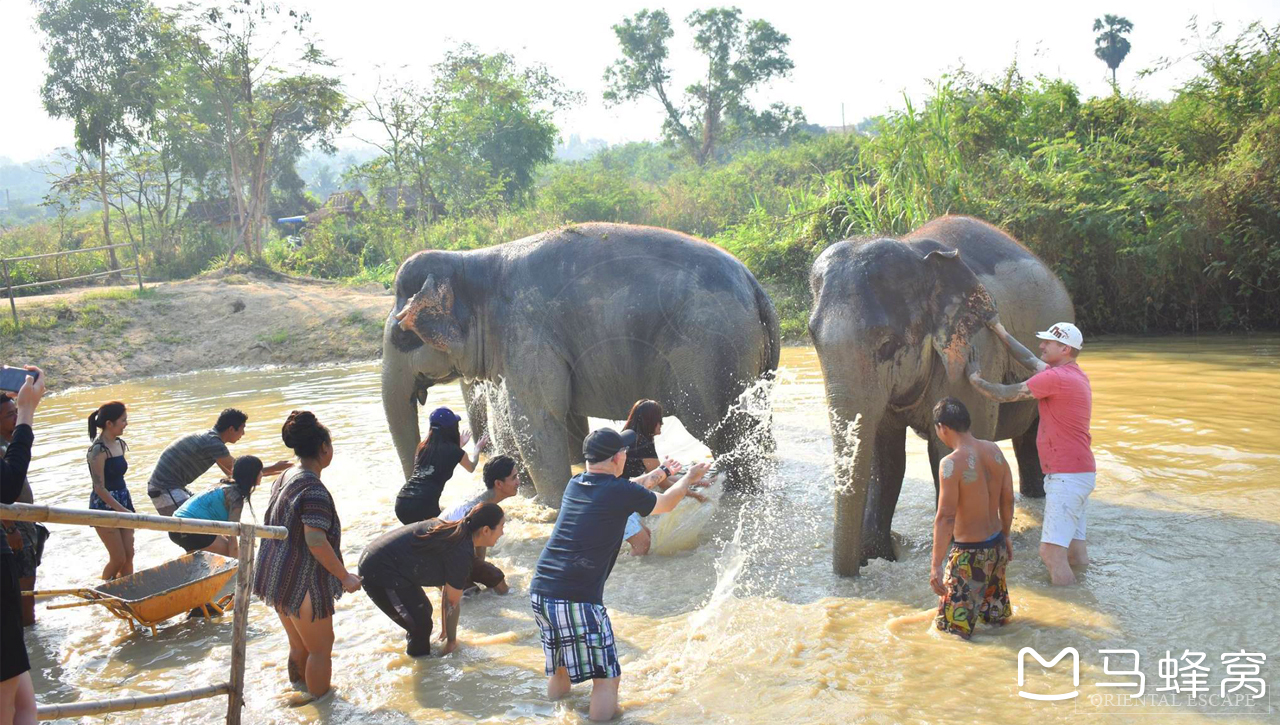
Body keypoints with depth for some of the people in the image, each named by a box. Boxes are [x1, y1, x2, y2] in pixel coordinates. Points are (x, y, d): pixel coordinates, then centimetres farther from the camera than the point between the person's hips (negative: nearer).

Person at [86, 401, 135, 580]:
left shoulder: (120, 444, 6)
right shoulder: (98, 450, -18)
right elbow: (100, 488, -18)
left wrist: (128, 507, 15)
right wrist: (122, 510, -19)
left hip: (123, 502, 7)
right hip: (105, 506, -7)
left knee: (129, 556, 6)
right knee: (118, 559, -2)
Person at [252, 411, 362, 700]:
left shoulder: (285, 478, 7)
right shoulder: (314, 489, -23)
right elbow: (316, 542, -26)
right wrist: (345, 577, -17)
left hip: (277, 576, 9)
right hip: (302, 582, -9)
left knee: (298, 645, 23)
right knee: (321, 647, 8)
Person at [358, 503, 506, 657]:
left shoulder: (455, 533, 6)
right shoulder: (461, 552, -21)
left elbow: (447, 589, 15)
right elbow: (452, 603, -11)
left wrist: (445, 630, 22)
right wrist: (452, 641, 4)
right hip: (382, 574, -10)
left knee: (423, 611, 20)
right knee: (421, 624, -3)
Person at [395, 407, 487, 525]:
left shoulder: (423, 447, 16)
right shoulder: (453, 450, 2)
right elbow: (471, 467, 25)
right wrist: (478, 448, 42)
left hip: (401, 503, 6)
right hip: (424, 505, -6)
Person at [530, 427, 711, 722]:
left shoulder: (574, 484, 11)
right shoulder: (623, 492, -7)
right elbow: (665, 504, 13)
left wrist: (654, 475, 46)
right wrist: (687, 479, 32)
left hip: (539, 593, 8)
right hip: (578, 599, -7)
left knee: (560, 670, 23)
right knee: (607, 678, 4)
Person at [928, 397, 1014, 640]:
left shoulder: (951, 463, -22)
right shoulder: (994, 450, 0)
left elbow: (945, 517, -23)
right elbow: (1008, 499, 10)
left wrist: (936, 565, -19)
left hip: (970, 553, -8)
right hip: (997, 546, 8)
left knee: (950, 628, 1)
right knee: (997, 617, 27)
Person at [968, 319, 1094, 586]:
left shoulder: (1056, 377, -18)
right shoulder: (1074, 374, 13)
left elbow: (1005, 394, -13)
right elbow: (1030, 361, 24)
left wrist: (975, 379, 5)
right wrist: (1000, 331, 26)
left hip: (1069, 476, -11)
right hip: (1077, 472, 11)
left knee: (1052, 552, -13)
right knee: (1074, 550, 16)